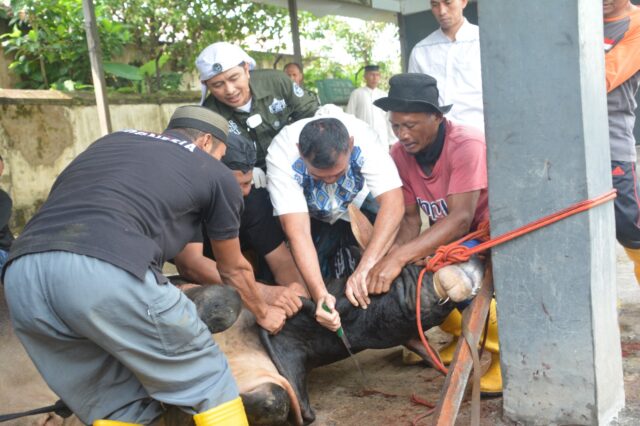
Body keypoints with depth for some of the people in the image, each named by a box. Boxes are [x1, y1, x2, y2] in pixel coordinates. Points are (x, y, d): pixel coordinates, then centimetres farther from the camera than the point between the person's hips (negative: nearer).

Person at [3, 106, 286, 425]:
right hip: (107, 273, -6)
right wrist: (263, 314, 51)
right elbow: (233, 269, 33)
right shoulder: (215, 173, 20)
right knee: (206, 383, 15)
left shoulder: (112, 141, 33)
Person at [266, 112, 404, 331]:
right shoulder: (281, 155, -36)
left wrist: (366, 266, -50)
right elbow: (298, 233, -39)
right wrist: (320, 294, -49)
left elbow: (393, 202, -40)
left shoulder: (363, 138, -34)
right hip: (308, 215, -1)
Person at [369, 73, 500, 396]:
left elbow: (461, 219, -37)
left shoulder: (467, 145, -30)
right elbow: (410, 219, -7)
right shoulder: (399, 154, -12)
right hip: (449, 235, 7)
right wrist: (392, 258, -27)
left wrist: (399, 257, -44)